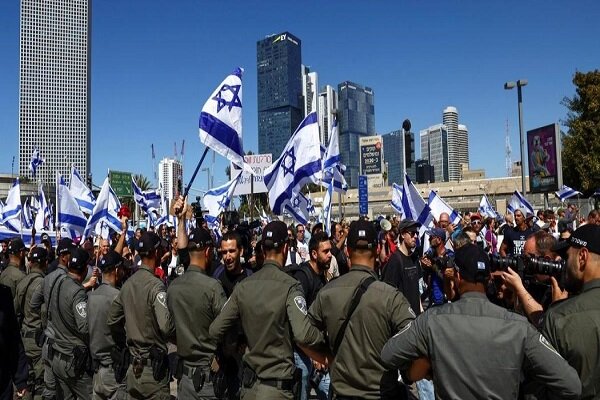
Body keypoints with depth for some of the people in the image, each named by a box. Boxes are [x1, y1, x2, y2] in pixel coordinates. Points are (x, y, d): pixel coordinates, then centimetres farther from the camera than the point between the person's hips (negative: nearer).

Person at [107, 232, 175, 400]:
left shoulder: (128, 283, 4)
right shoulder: (155, 285, -19)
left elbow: (112, 320, 12)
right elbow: (166, 326, -28)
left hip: (133, 364, 7)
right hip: (153, 364, -7)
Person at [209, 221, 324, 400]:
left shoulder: (243, 285, -2)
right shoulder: (289, 285, -17)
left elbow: (215, 330, 0)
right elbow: (303, 335, -26)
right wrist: (323, 336, -6)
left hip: (249, 381, 5)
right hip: (278, 384, -5)